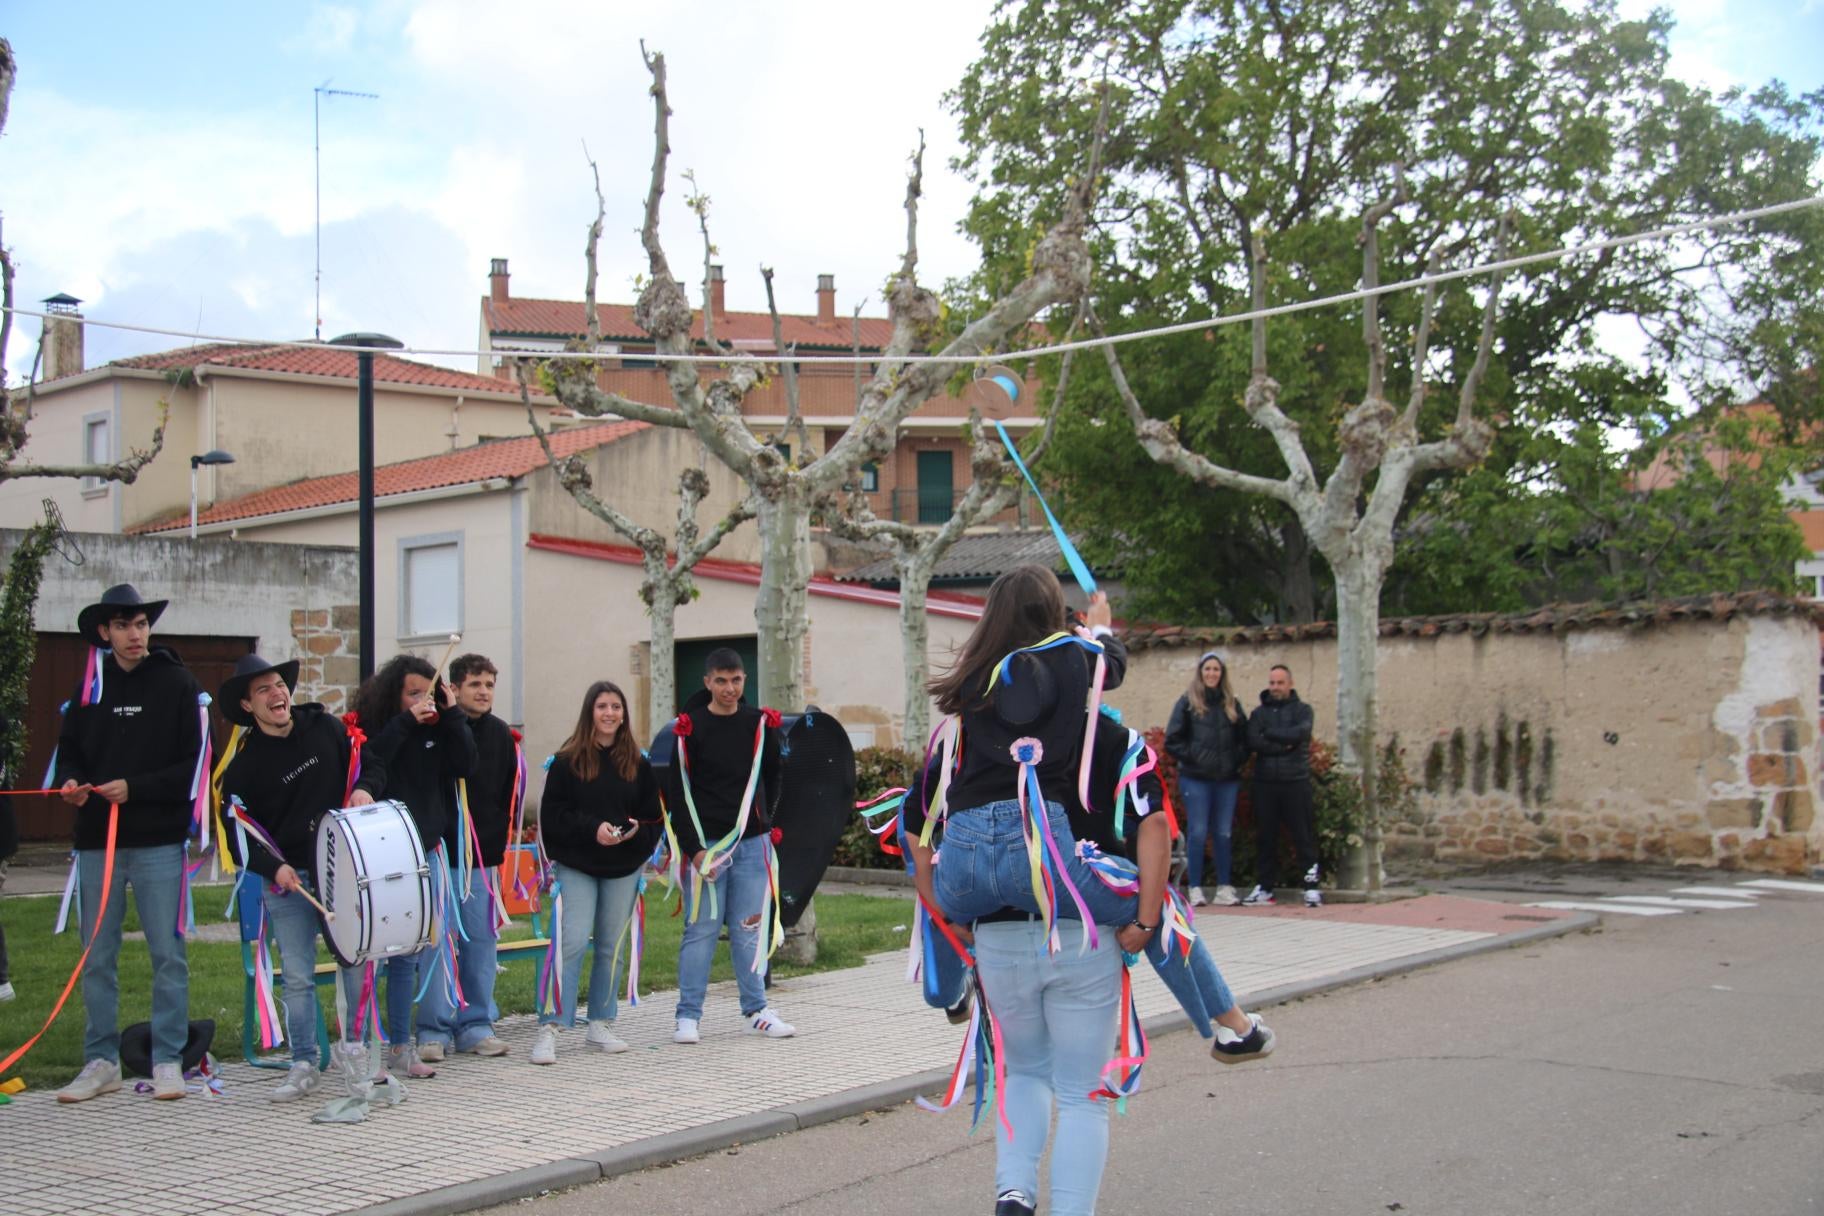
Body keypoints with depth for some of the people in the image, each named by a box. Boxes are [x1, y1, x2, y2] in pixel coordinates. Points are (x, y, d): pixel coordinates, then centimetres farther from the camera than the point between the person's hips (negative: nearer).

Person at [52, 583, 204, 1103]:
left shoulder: (176, 684, -1)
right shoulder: (88, 688, 9)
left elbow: (193, 764, -6)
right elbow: (69, 752, 14)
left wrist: (135, 788, -15)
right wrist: (70, 783, -7)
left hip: (159, 841, -3)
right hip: (97, 840, 3)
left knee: (167, 953, 1)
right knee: (97, 956, 8)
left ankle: (167, 1060, 9)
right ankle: (101, 1061, 18)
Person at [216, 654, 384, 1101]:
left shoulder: (326, 727, 1)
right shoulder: (243, 765, -6)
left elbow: (370, 765, 13)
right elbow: (238, 832, -6)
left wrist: (363, 789, -8)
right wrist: (274, 868, -20)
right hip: (287, 879, -2)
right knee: (297, 975, 0)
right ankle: (304, 1064, 12)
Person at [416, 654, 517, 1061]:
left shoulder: (502, 735, 9)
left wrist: (498, 841, 6)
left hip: (483, 856, 4)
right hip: (438, 854, -4)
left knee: (481, 940, 6)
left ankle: (475, 1024, 15)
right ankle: (434, 1029, 4)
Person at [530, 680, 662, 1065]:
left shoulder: (637, 763, 8)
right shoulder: (566, 761, -3)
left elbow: (654, 814, 9)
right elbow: (552, 814, -7)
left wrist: (637, 831, -11)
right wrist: (592, 828, -19)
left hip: (624, 867, 4)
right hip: (576, 866, -4)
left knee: (613, 946, 8)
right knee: (573, 941, -13)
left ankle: (601, 1025, 19)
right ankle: (549, 1028, -9)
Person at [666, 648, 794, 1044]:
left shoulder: (761, 725, 7)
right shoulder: (689, 729, -3)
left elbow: (771, 780, 18)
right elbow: (677, 793, -5)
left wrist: (762, 823, 8)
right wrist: (693, 847, -11)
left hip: (751, 844, 3)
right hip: (705, 844, -3)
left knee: (749, 929, 8)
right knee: (701, 929, -1)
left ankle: (756, 1010, 17)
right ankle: (688, 1015, 6)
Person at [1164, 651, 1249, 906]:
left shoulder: (1232, 704, 12)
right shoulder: (1187, 703, 2)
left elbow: (1244, 739, 17)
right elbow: (1172, 740, -1)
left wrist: (1237, 761, 2)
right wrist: (1191, 758, -10)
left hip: (1227, 779, 3)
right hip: (1195, 779, -3)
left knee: (1224, 835, 5)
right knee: (1197, 833, -4)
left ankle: (1225, 887, 12)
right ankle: (1195, 889, 0)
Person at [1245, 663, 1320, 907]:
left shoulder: (1302, 710, 8)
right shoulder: (1259, 712, 13)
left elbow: (1299, 733, -13)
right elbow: (1252, 741, -4)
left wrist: (1270, 733, -4)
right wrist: (1284, 745, -12)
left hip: (1296, 781, -2)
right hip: (1265, 782, 2)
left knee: (1304, 836, -3)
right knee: (1266, 837, 6)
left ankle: (1311, 886, 0)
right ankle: (1264, 887, 13)